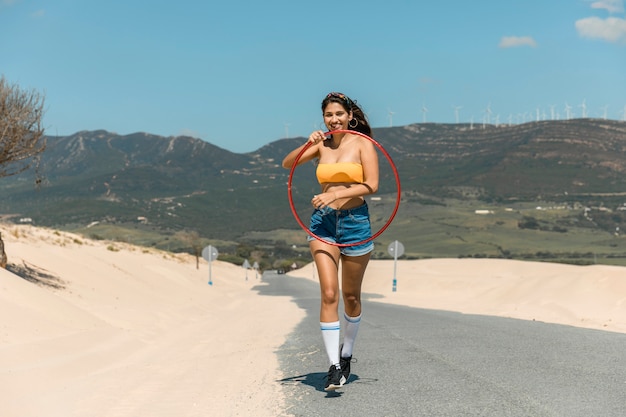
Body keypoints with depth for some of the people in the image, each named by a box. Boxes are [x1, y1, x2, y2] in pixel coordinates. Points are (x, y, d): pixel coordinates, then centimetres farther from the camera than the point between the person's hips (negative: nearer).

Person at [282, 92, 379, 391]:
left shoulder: (362, 143, -2)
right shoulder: (322, 146, 9)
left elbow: (372, 184, -12)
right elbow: (287, 164, 4)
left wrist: (335, 194, -20)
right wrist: (307, 144, -12)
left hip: (355, 221, -2)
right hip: (323, 222, 2)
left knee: (351, 296, 10)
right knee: (329, 294, -11)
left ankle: (346, 353, 33)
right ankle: (334, 367, -9)